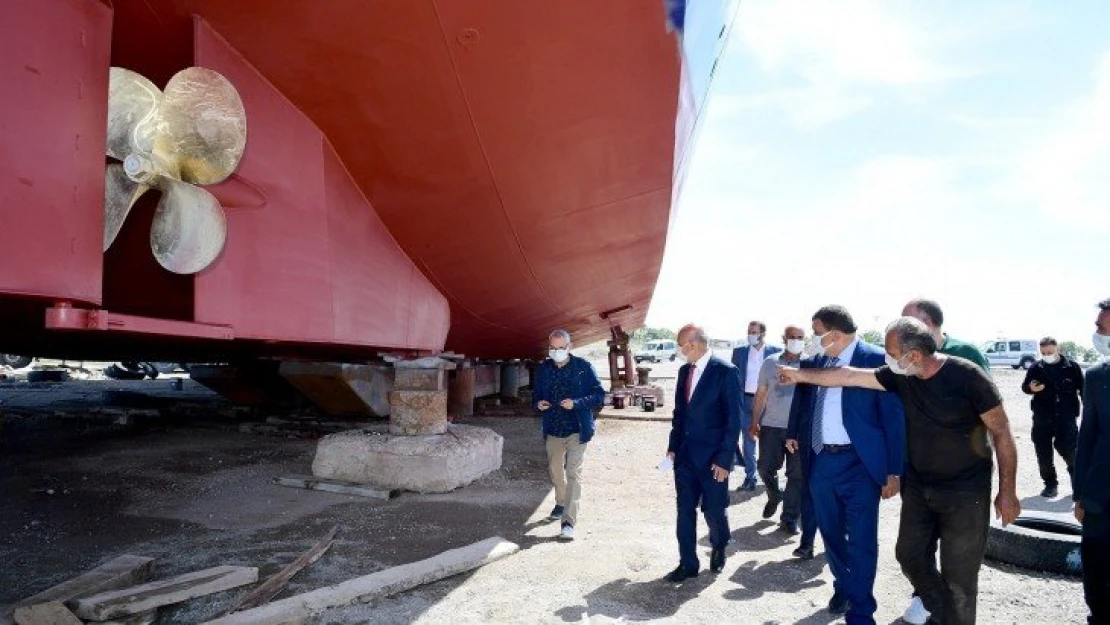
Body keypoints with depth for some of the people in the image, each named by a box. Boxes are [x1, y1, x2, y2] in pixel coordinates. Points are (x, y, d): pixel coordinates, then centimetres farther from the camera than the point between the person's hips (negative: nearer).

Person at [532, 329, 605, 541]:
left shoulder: (583, 367, -9)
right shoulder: (544, 369, 4)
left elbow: (599, 395, -9)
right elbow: (536, 394, 15)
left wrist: (576, 403, -24)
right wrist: (538, 403, -9)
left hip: (577, 429, -5)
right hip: (553, 429, 5)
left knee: (573, 472, -10)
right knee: (555, 469, 20)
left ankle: (569, 521, -10)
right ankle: (561, 503, 45)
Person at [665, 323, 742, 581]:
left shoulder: (726, 372, -12)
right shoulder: (684, 371, 8)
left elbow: (733, 419, -13)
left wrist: (724, 459, -15)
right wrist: (673, 447, 8)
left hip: (712, 457, -5)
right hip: (685, 454, 6)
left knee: (714, 510, 7)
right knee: (685, 510, 8)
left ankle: (719, 549, 35)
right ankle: (688, 563, 20)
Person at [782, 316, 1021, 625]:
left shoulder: (966, 376, -20)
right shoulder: (901, 376, -6)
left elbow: (1001, 432, -14)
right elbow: (850, 376, 1)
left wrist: (1007, 491, -11)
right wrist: (799, 374, 5)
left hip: (965, 493, -6)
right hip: (918, 486, 6)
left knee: (958, 576, 1)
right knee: (910, 555, 13)